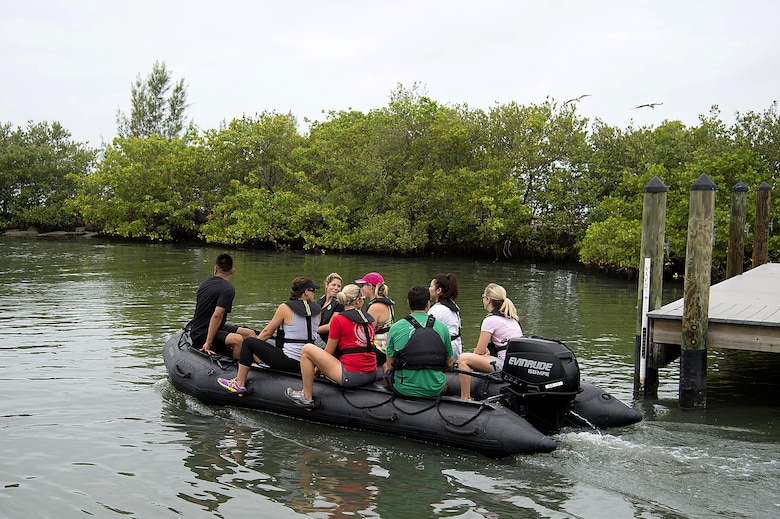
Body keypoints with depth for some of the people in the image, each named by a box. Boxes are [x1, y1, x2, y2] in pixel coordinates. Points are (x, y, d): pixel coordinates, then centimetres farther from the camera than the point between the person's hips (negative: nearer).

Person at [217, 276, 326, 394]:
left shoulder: (285, 308, -7)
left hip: (288, 360, -7)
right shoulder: (317, 310, 6)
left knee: (248, 342, 4)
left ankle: (239, 384, 6)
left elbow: (268, 332, 0)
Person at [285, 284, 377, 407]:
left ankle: (307, 397, 6)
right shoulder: (369, 319, 12)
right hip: (371, 376, 7)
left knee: (307, 349, 1)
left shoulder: (338, 319, -5)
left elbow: (329, 352, -1)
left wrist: (318, 367, 19)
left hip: (352, 376, -7)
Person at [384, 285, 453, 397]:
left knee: (385, 366, 30)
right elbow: (449, 365, 8)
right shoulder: (442, 327, -1)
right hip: (435, 389, 2)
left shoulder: (396, 328, -4)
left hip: (404, 389, -2)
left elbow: (390, 366, 2)